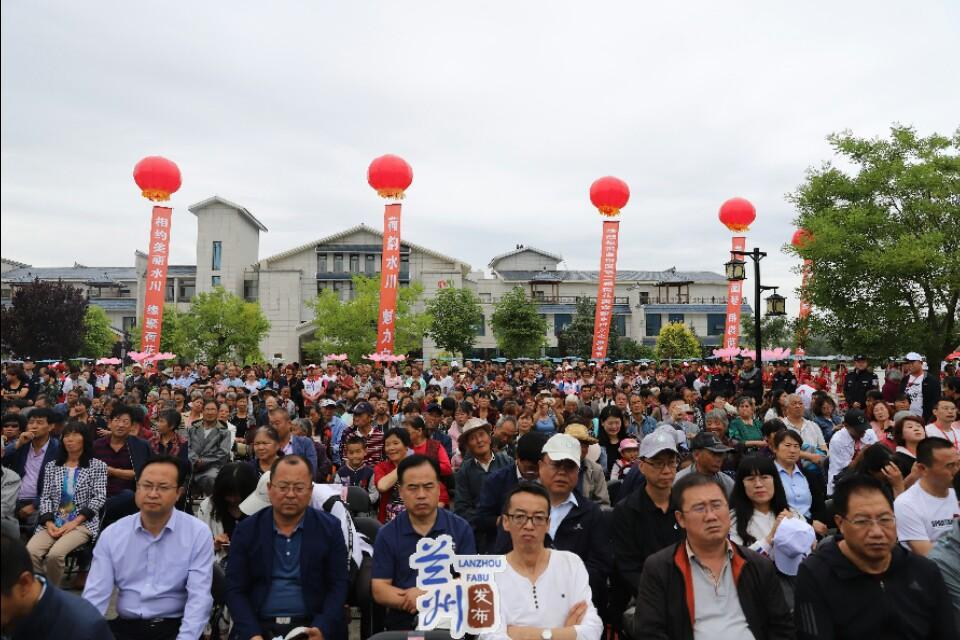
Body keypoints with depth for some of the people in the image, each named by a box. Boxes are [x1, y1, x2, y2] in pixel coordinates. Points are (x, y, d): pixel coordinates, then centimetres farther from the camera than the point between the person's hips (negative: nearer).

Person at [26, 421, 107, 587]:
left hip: (82, 523, -3)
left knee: (55, 554, -29)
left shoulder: (97, 466, 5)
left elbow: (99, 498, -4)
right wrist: (49, 522, -8)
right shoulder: (52, 466, 16)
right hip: (53, 522, 4)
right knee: (30, 552, -26)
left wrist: (74, 522, -13)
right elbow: (45, 497, 10)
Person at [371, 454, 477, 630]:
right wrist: (411, 600, -16)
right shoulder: (387, 534, 3)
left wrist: (426, 595, -12)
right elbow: (379, 591, -1)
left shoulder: (461, 528, 2)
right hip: (403, 624, 1)